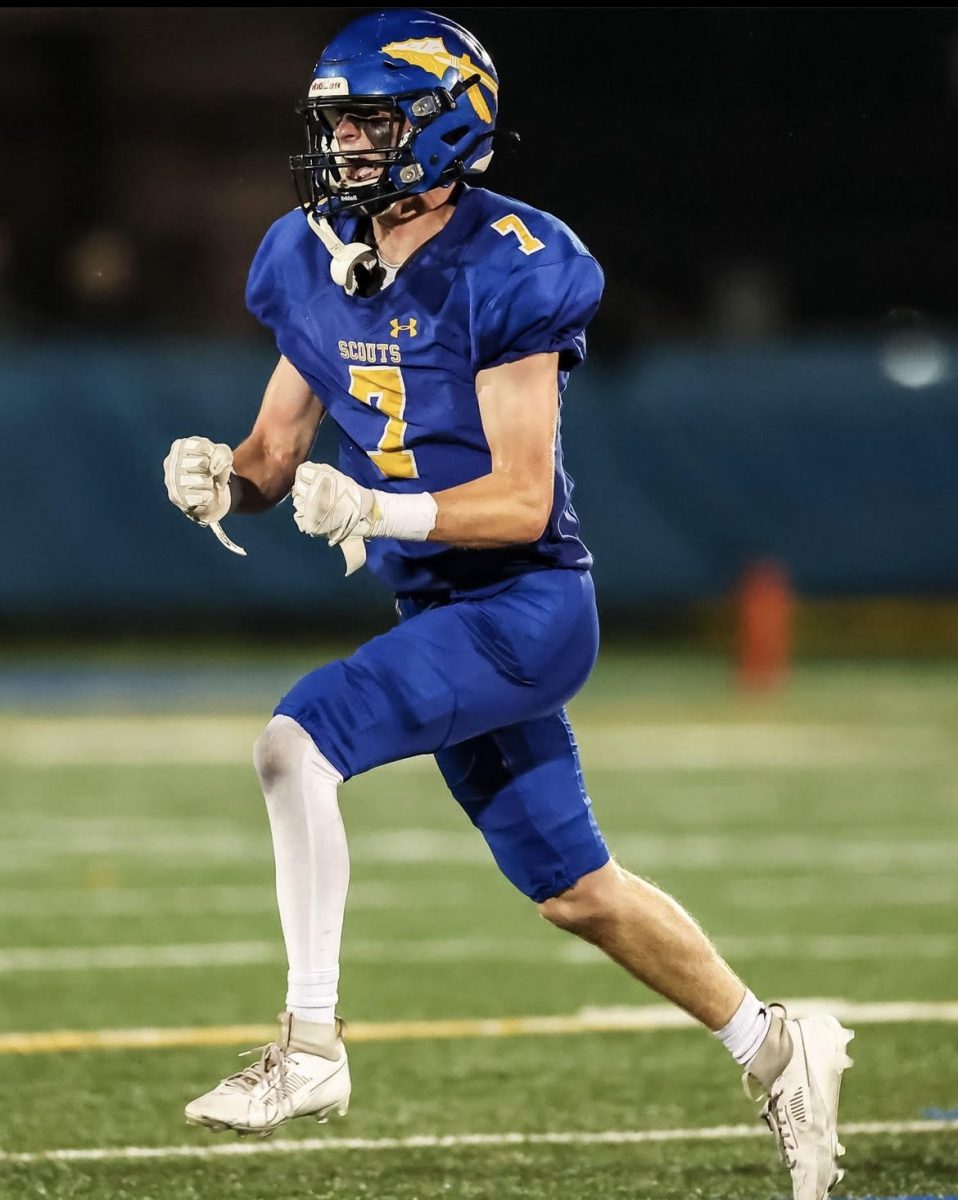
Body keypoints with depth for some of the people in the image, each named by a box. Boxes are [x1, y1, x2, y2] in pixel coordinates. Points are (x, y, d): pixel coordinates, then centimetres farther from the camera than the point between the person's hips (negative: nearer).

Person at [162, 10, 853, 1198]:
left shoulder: (500, 274, -18)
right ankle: (776, 1052, 32)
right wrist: (224, 476, -12)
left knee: (297, 738, -25)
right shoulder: (317, 265, 5)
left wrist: (380, 510, -32)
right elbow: (277, 452, 10)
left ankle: (309, 1044, -20)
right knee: (573, 890, 16)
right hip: (439, 610, 8)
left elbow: (522, 498, -20)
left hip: (524, 605, -8)